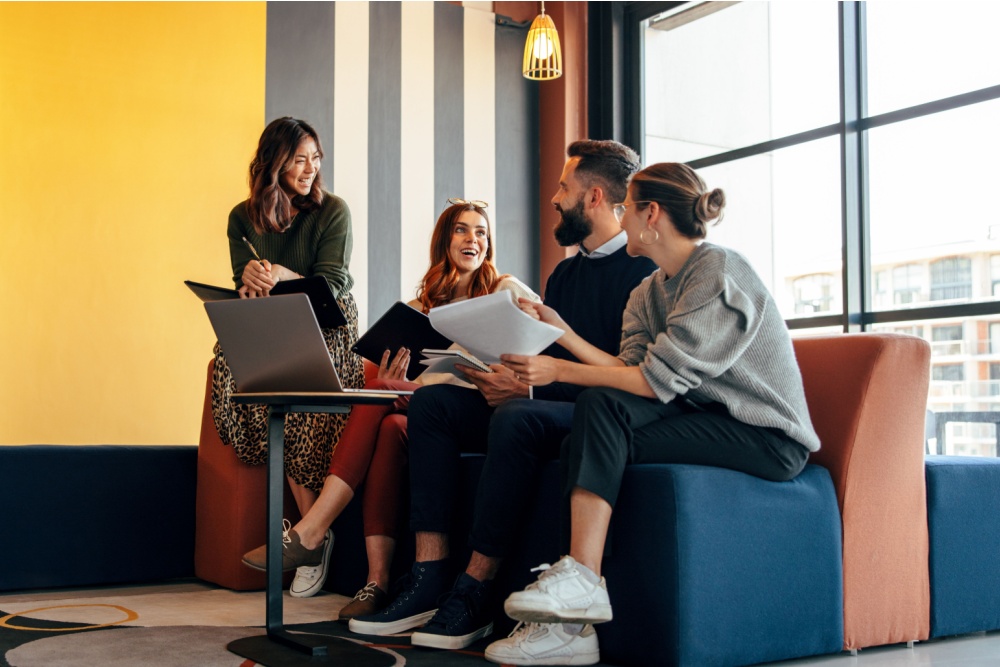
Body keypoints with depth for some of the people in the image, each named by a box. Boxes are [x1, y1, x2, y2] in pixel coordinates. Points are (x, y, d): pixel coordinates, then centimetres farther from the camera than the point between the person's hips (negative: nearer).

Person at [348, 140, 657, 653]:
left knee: (516, 416, -36)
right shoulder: (564, 274, 21)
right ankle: (430, 576, -18)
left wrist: (531, 386, -20)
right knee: (432, 402, -8)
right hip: (549, 405, 9)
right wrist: (507, 378, -6)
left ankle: (475, 588, -26)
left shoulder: (644, 267, -7)